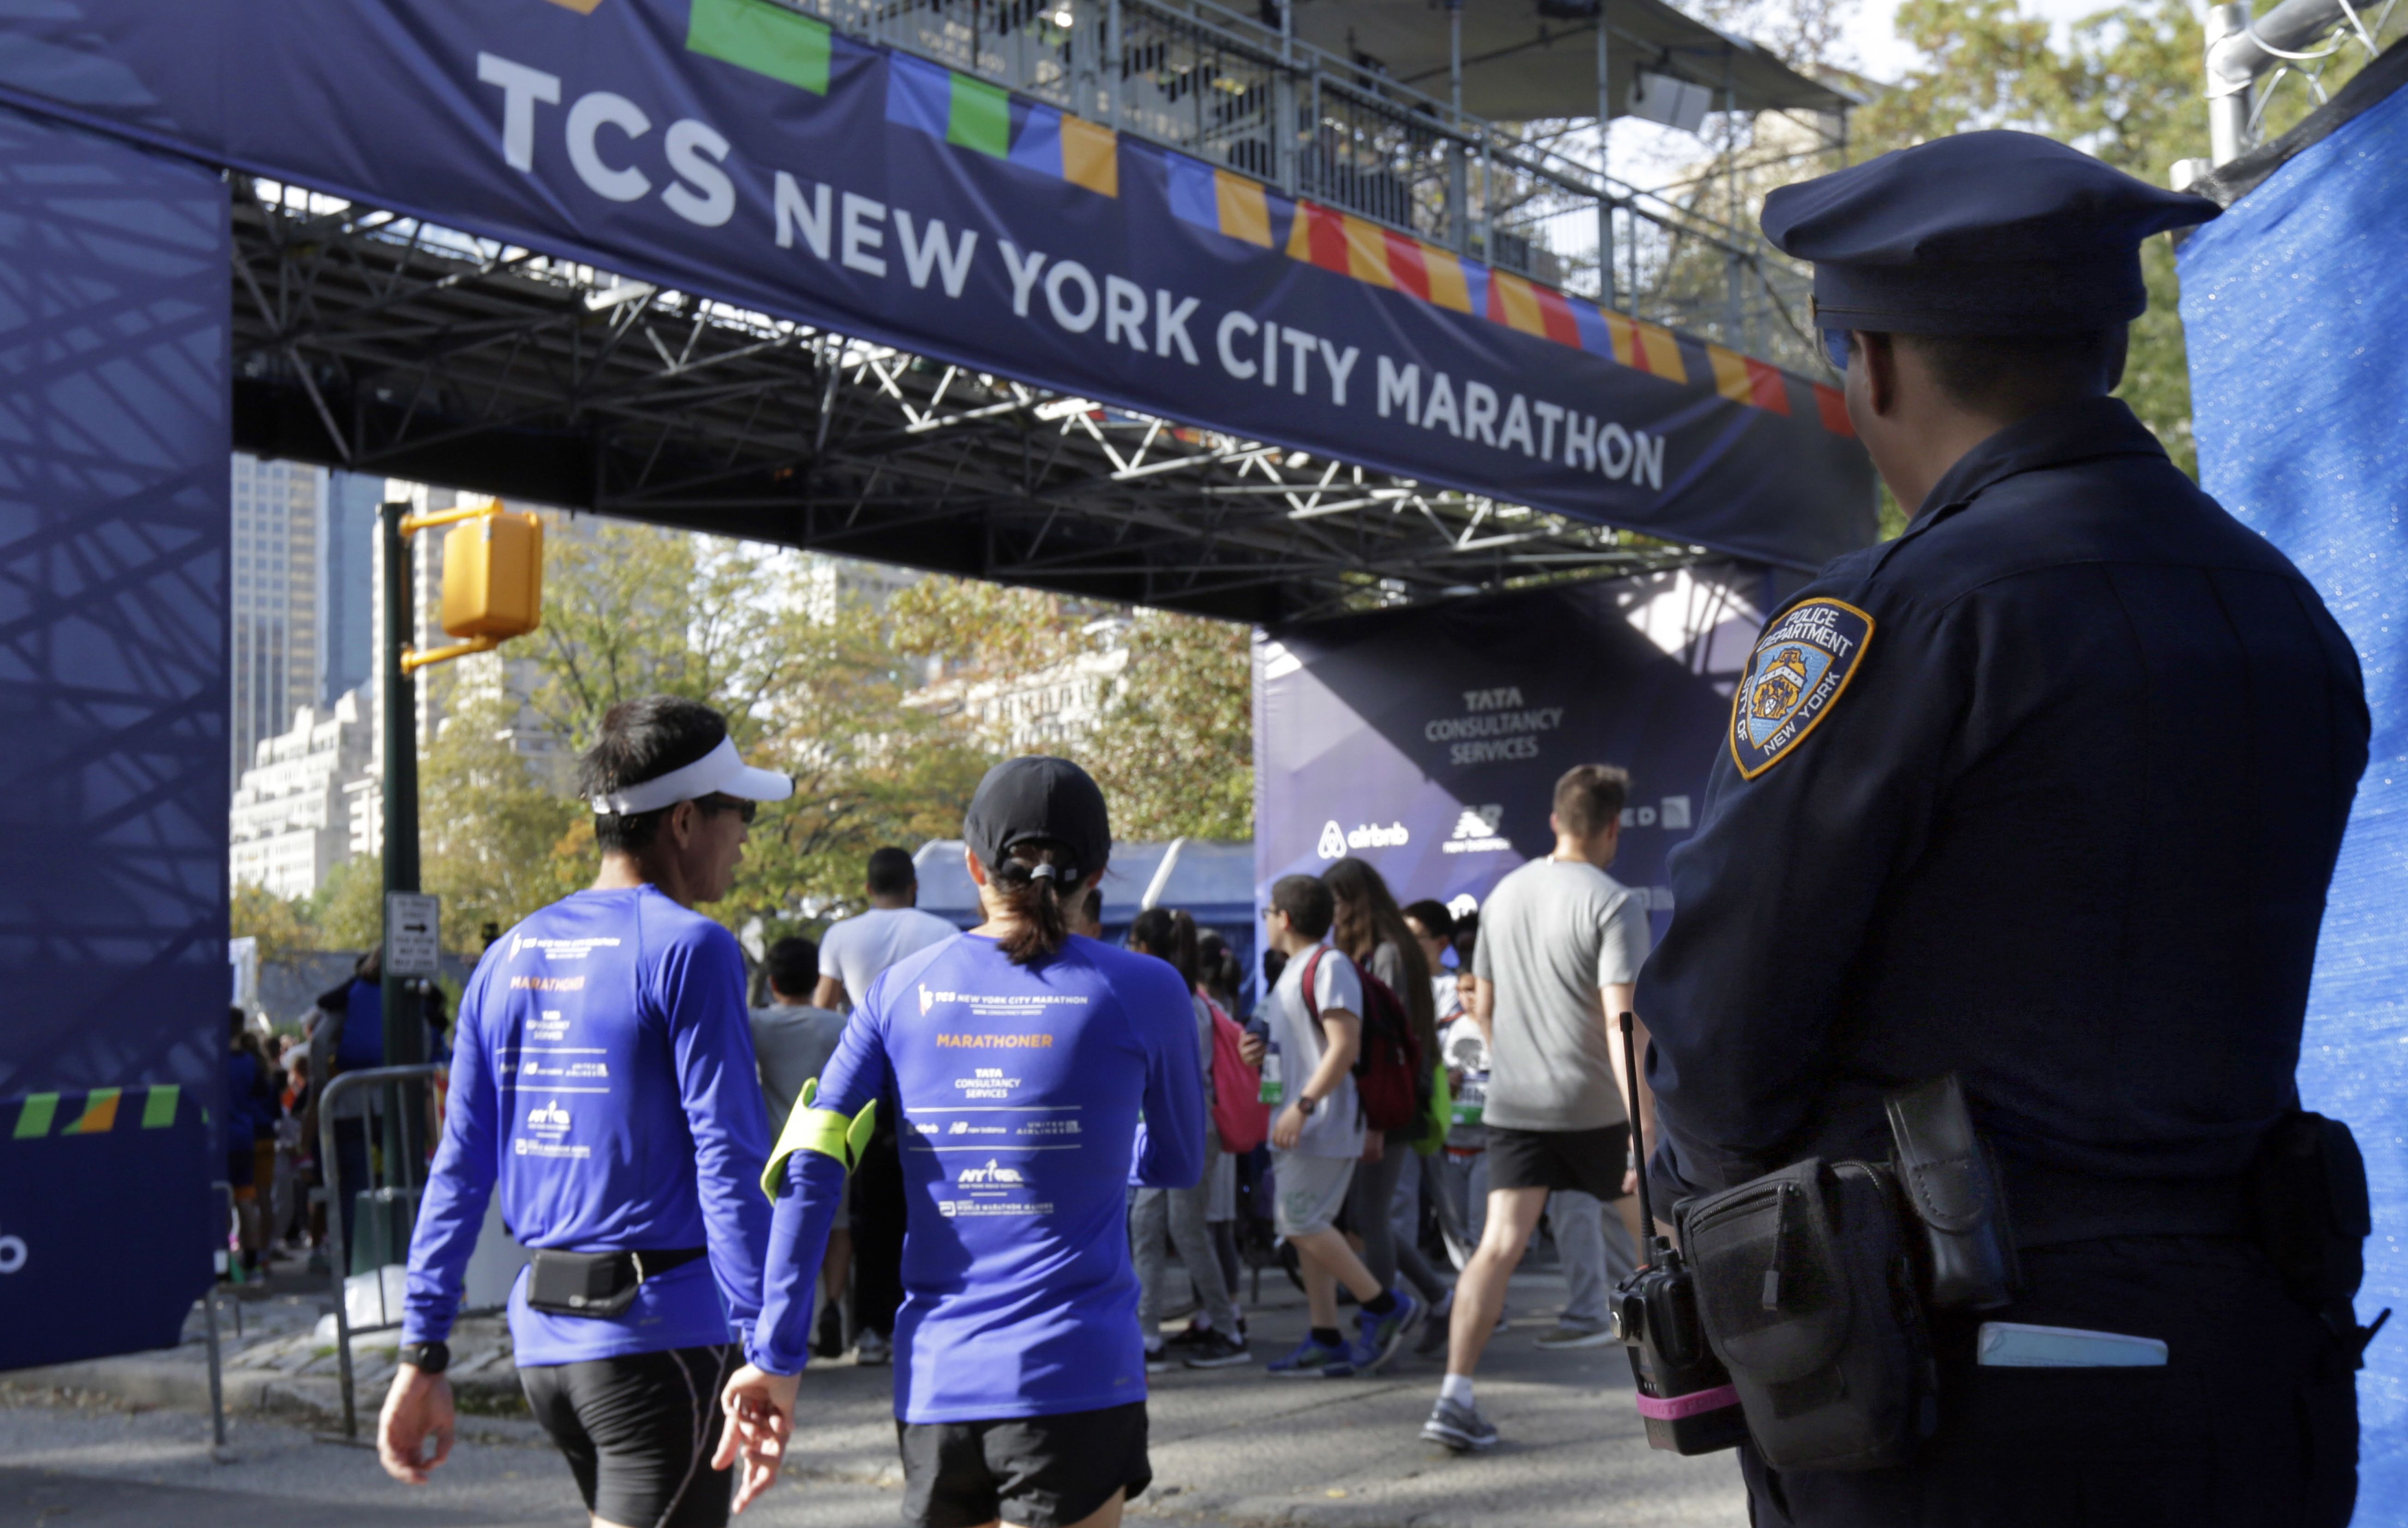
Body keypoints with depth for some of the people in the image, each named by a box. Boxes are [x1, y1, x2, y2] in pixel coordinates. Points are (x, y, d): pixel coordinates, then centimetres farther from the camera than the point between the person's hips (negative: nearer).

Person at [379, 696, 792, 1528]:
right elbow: (729, 1161, -16)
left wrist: (423, 1351, 12)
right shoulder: (689, 949, -11)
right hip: (659, 1334, -7)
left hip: (542, 1336, 8)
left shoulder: (511, 956, 10)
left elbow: (459, 1167, 10)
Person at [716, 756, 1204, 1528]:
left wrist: (776, 1356, -3)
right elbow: (1176, 1164, 13)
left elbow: (809, 1167, -4)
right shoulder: (1142, 992, -1)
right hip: (1074, 1378, -4)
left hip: (932, 1380, 4)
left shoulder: (903, 989, 5)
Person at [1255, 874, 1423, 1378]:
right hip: (1297, 1127, 10)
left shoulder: (1329, 965, -12)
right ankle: (1327, 1341, 10)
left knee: (1302, 1222, -13)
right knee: (1302, 1228, 8)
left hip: (1322, 1125, -10)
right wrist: (1257, 1051, 19)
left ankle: (1386, 1307, -3)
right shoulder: (1294, 970, 19)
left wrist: (1303, 1104, -25)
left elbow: (1345, 1045, -21)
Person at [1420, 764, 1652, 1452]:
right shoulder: (1613, 904, -12)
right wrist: (1643, 1134, -22)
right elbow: (1620, 1022, -20)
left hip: (1514, 1104, 4)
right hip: (1595, 1105, -4)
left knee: (1500, 1241, -3)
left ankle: (1455, 1397, -14)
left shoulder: (1505, 893, 8)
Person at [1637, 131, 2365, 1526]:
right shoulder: (2294, 622, 9)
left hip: (1958, 1414, -7)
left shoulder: (1900, 619, -14)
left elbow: (1724, 1026, -12)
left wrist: (1717, 1175, 9)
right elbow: (2199, 1008, 12)